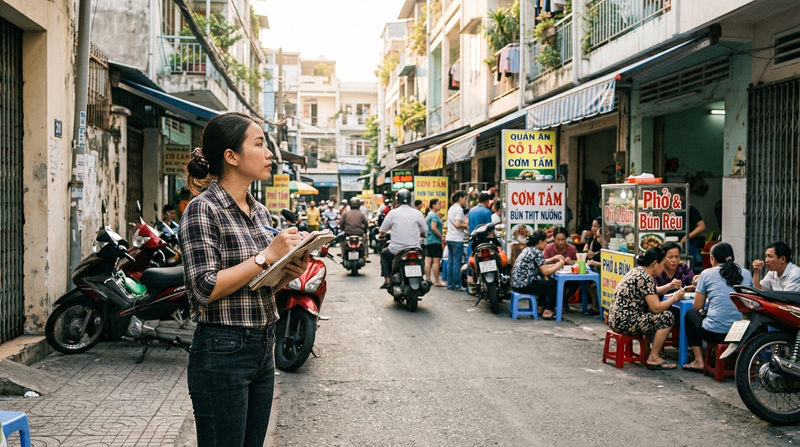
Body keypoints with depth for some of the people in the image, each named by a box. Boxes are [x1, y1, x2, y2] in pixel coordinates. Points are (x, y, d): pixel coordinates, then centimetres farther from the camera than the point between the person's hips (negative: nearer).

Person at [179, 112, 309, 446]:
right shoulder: (202, 210, -12)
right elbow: (205, 288, -20)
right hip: (223, 354, -8)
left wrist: (287, 273, -2)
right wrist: (266, 256, -21)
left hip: (263, 349, 8)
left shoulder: (260, 212, 11)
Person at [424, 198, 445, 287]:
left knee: (428, 261, 7)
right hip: (435, 241, -10)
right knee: (436, 261, -7)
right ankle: (437, 281, -6)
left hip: (428, 241, 10)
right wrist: (441, 236, -15)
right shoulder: (434, 215, -12)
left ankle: (428, 279, 10)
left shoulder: (429, 214, 17)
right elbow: (433, 228, -22)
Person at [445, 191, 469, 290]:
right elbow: (457, 225, -20)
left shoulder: (451, 208, 17)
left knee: (450, 262, 10)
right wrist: (466, 226, -5)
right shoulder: (459, 209, -12)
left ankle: (450, 284, 12)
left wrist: (464, 224, 13)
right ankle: (456, 285, -1)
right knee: (457, 262, -4)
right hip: (457, 239, -9)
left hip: (449, 238, 9)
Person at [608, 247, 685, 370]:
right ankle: (653, 358, -3)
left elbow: (650, 296, 25)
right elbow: (656, 307, -17)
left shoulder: (636, 271, 14)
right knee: (667, 317, -10)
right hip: (624, 322, -10)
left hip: (616, 319, 10)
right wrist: (675, 297, -3)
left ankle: (647, 353, 22)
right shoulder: (645, 278, -15)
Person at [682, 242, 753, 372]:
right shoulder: (746, 273, 9)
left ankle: (699, 362, 18)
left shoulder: (707, 274, 0)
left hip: (715, 333, -5)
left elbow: (697, 306, 4)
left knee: (690, 314, 26)